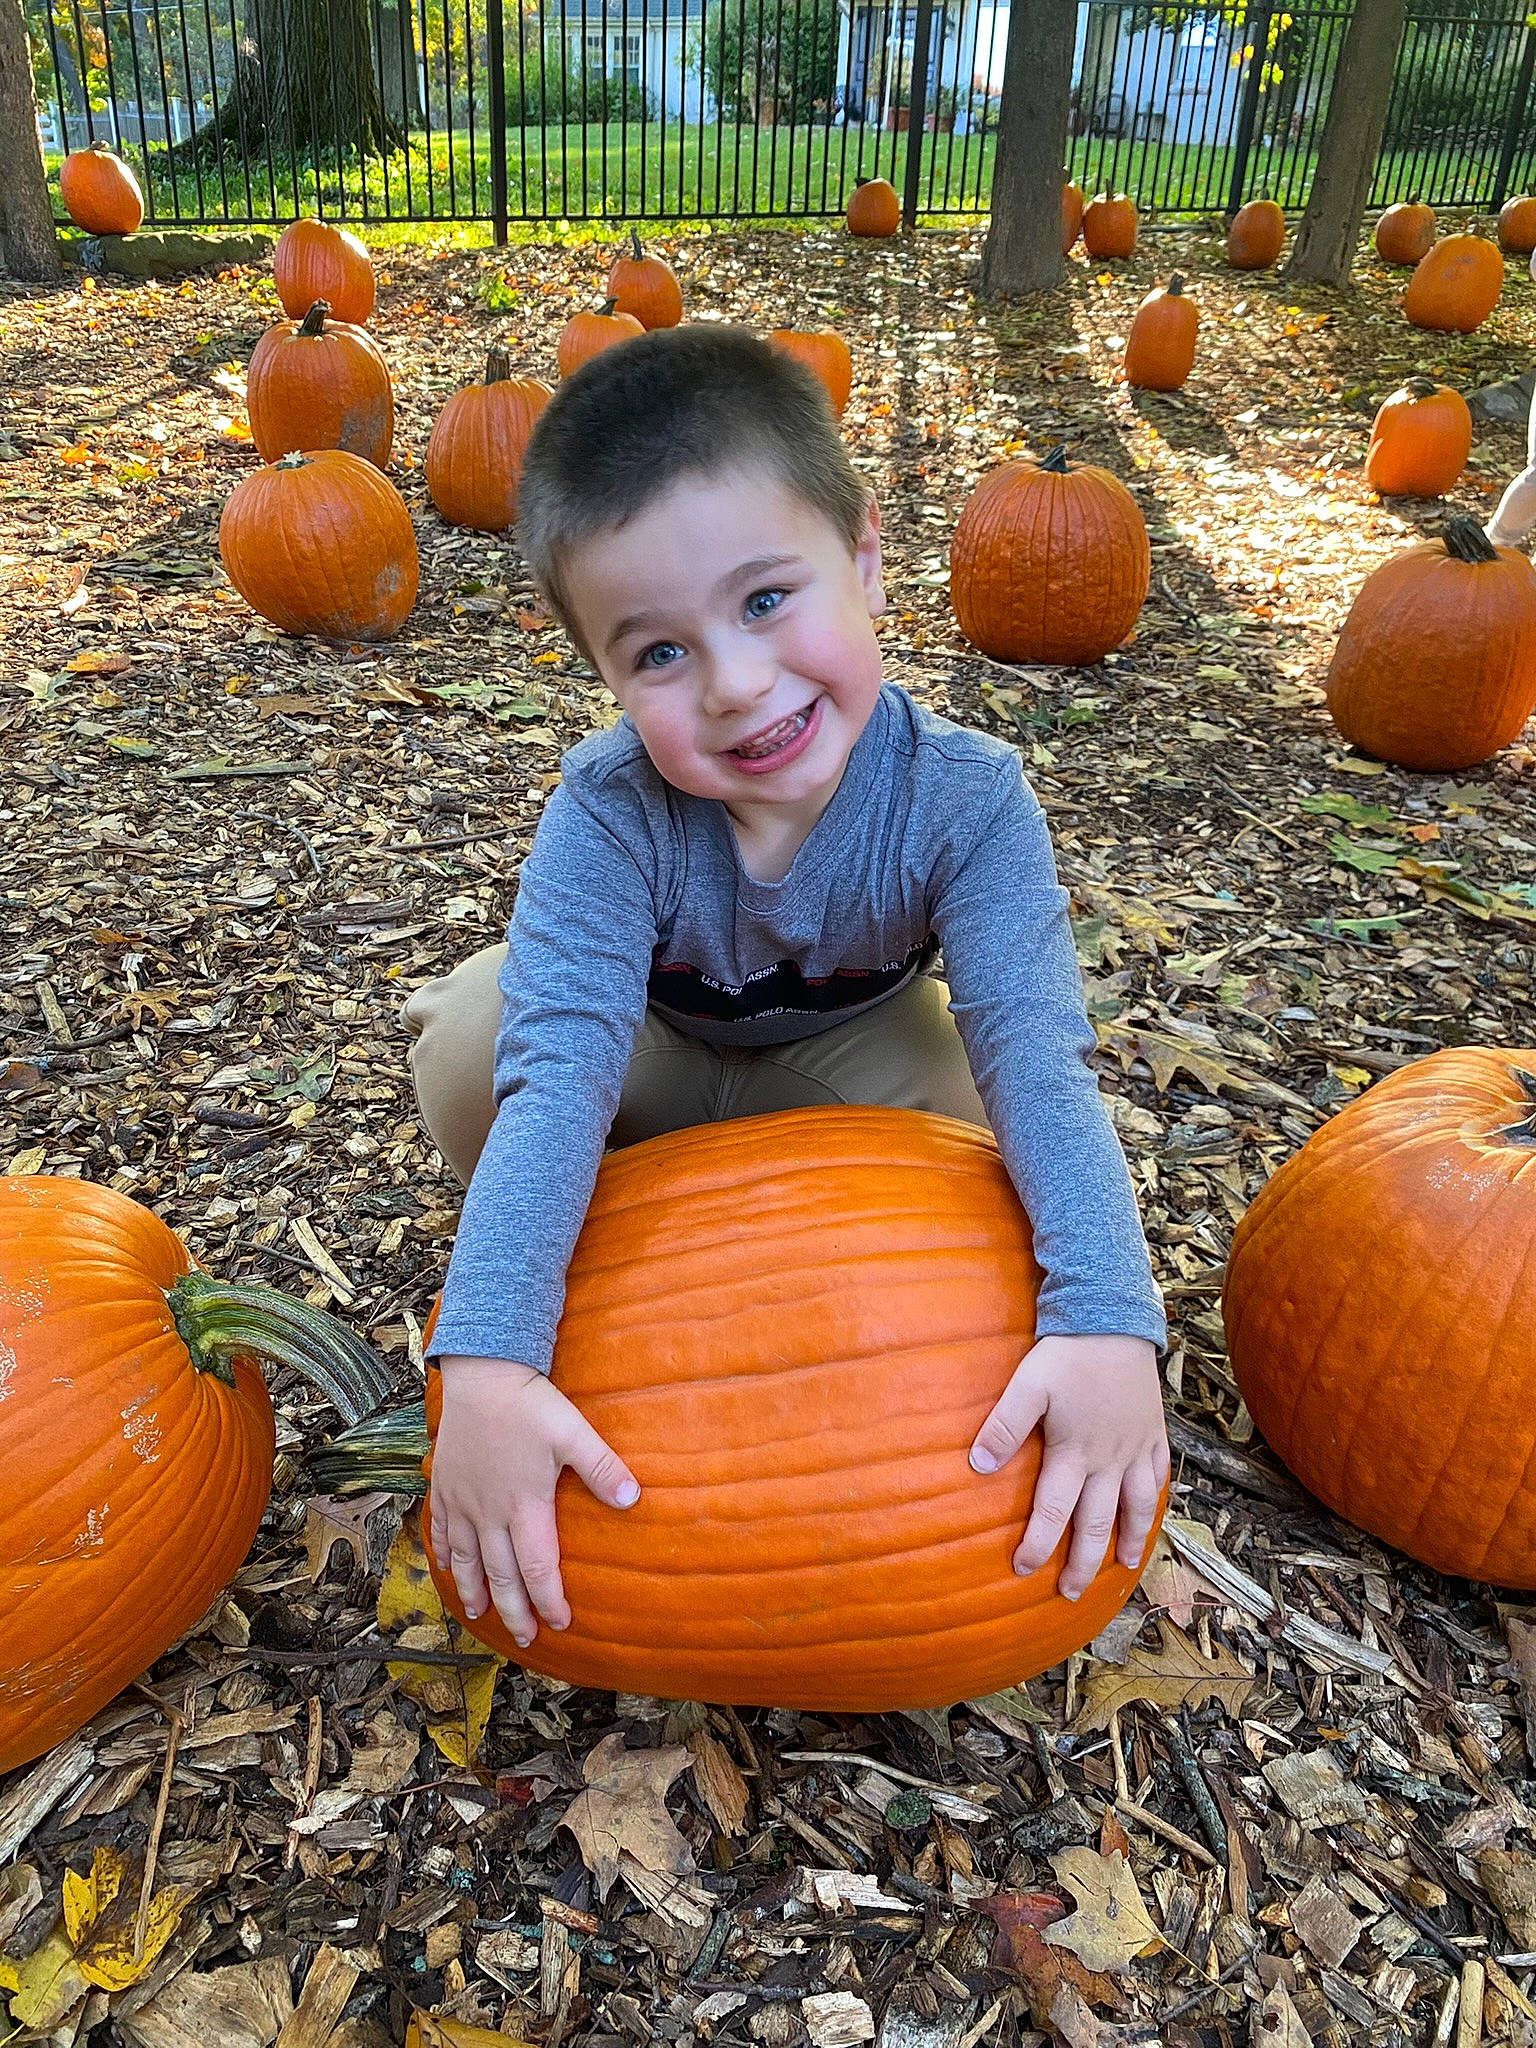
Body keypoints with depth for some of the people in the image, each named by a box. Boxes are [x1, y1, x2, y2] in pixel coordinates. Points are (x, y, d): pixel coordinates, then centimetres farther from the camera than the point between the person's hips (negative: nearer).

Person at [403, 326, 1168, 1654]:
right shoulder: (610, 814, -34)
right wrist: (489, 1363, -54)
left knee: (961, 1113, -29)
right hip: (652, 1054, -1)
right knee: (471, 1045, -29)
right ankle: (600, 1250, 0)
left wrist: (1106, 1323, -53)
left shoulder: (963, 799, -33)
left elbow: (1033, 1056, -38)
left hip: (839, 1055, 2)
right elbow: (561, 1068, -43)